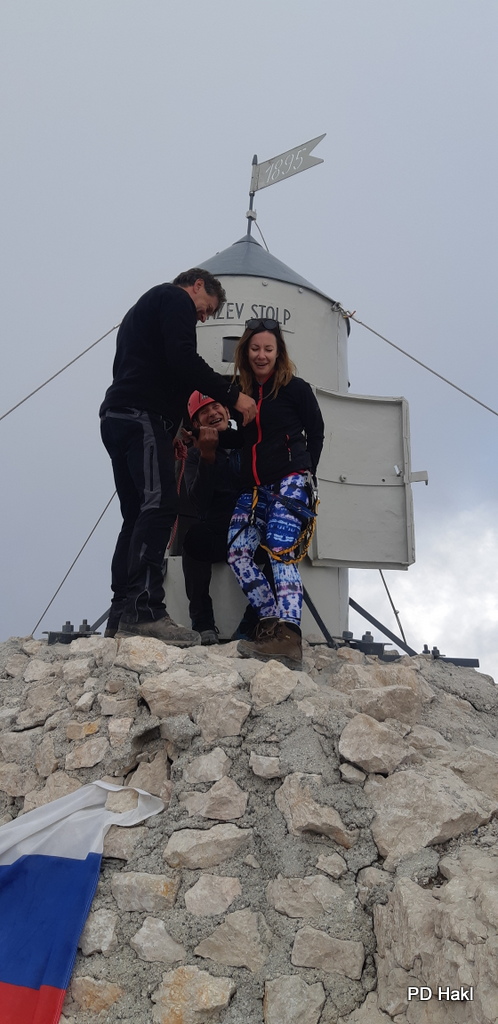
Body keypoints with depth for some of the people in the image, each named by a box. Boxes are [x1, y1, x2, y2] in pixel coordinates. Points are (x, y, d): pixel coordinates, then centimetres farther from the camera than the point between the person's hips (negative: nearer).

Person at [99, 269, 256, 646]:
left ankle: (122, 615, -2)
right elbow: (183, 359, -13)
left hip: (116, 416, 10)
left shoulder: (143, 308, 35)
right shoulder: (175, 299, 5)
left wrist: (171, 434, 25)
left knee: (137, 515, 4)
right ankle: (145, 610, -31)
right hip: (143, 416, -10)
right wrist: (233, 395, -8)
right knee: (160, 504, -20)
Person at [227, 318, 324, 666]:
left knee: (280, 550, -22)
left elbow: (316, 433, 6)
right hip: (254, 488, 6)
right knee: (238, 550, -11)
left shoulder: (295, 388, 2)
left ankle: (288, 636, -32)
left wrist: (304, 475, 3)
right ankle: (271, 622, -8)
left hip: (289, 482, -6)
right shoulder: (241, 391, 14)